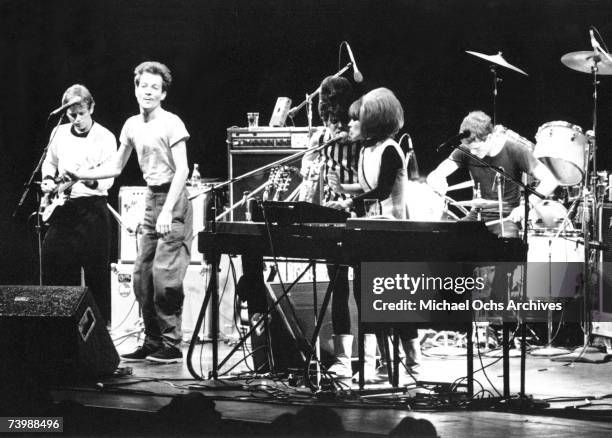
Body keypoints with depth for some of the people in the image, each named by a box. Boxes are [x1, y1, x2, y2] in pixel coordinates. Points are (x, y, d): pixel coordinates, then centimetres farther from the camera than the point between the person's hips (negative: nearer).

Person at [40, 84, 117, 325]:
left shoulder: (105, 138, -6)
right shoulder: (59, 133, 9)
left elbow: (108, 178, -12)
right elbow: (49, 163, 24)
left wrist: (91, 180, -33)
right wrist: (48, 180, 4)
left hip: (91, 208, -5)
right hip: (61, 207, 5)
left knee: (96, 271, -3)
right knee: (52, 264, 5)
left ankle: (101, 322, 6)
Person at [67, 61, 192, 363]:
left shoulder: (171, 123, -10)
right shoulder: (132, 125, 11)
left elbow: (182, 169, -14)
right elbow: (116, 168, 19)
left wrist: (167, 211, -21)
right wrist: (81, 175, 6)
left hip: (173, 201, -7)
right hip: (151, 200, 7)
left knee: (164, 274, -12)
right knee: (142, 275, 6)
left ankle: (171, 344, -6)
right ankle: (152, 342, 13)